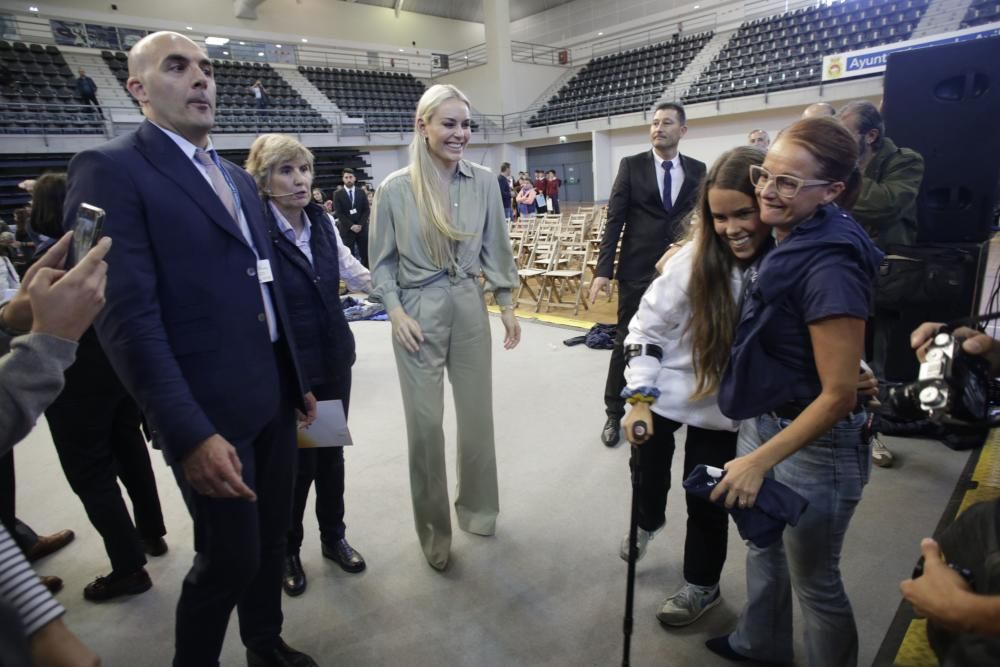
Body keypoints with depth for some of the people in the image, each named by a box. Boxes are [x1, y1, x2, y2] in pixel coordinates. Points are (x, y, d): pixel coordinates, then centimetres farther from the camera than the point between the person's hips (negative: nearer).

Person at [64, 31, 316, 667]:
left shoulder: (239, 178, 14)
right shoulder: (110, 169, -9)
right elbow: (128, 316, -18)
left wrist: (298, 380, 15)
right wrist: (189, 434, -22)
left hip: (273, 399, 7)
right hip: (210, 413, -7)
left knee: (272, 539, 20)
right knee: (229, 560, 8)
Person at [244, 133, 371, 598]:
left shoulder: (322, 221, 1)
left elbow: (354, 273, 13)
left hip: (334, 358, 5)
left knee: (331, 452, 16)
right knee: (297, 460, 8)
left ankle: (334, 536, 38)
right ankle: (288, 549, 34)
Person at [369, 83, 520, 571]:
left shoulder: (483, 183, 0)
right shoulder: (395, 188, -7)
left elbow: (496, 249, 7)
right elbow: (382, 261, -1)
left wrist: (507, 305, 7)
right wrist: (396, 312, -11)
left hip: (470, 307, 3)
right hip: (419, 311, -2)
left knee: (478, 413, 12)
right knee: (425, 422, 2)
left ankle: (477, 508, 36)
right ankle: (433, 527, 24)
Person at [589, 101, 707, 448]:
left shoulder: (697, 170, 6)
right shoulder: (631, 166, -1)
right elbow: (614, 220, -4)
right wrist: (603, 269, -11)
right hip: (637, 271, -2)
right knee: (626, 343, 4)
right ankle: (614, 413, 19)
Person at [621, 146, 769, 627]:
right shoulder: (696, 258, -21)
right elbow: (647, 326, -12)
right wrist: (639, 397, -15)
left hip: (725, 405, 0)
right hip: (666, 388, 1)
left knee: (707, 499, 13)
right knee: (648, 464, 22)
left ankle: (701, 585, 42)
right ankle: (648, 520, 59)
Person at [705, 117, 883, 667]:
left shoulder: (829, 267, -27)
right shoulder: (787, 242, -1)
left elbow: (839, 394, -24)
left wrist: (758, 462, -22)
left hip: (814, 446, -8)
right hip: (763, 423, 9)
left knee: (813, 580, 15)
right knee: (764, 543, 27)